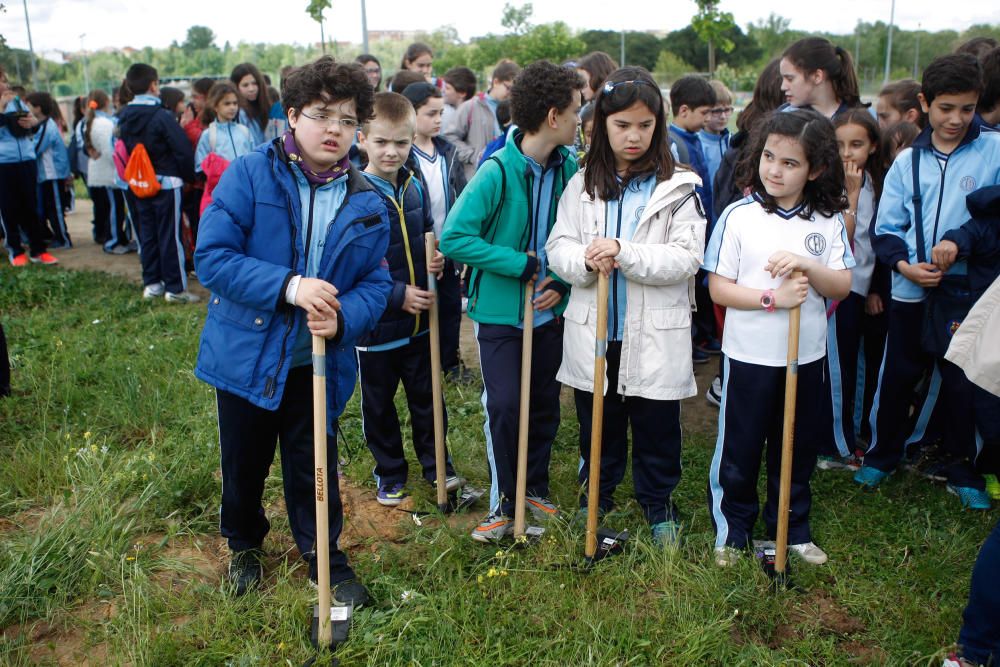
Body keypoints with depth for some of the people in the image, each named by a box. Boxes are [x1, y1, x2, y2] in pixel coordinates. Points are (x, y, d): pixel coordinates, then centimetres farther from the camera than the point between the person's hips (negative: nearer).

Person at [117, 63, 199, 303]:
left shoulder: (124, 118, 5)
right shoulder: (161, 116, -16)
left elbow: (127, 149, 12)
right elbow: (183, 150, -15)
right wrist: (189, 176, -3)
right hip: (166, 183, -6)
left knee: (147, 235, 12)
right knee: (170, 236, -2)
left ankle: (151, 283, 19)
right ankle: (175, 288, 1)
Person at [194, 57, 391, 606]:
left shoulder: (367, 204, -3)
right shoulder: (249, 175, -12)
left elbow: (375, 284, -2)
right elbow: (212, 257, -17)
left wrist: (343, 317, -23)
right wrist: (288, 286, -29)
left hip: (318, 365, 1)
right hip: (247, 355, -1)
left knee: (315, 470, 13)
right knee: (244, 466, 19)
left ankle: (325, 556, 38)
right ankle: (244, 546, 47)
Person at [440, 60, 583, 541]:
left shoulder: (569, 168, -4)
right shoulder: (496, 172, -20)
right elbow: (453, 237, -23)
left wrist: (564, 282, -10)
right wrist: (520, 264, -22)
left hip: (549, 309, 5)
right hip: (500, 310, -5)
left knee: (546, 403, 14)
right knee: (504, 405, -3)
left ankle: (535, 489, 33)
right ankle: (503, 503, 17)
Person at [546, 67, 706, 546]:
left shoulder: (676, 188, -5)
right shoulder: (583, 186, 4)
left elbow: (687, 258, -13)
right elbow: (557, 248, 0)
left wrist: (624, 253, -25)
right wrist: (585, 260, -22)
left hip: (655, 336, -2)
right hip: (592, 331, 2)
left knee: (657, 429, 12)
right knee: (597, 424, 18)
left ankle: (659, 504, 34)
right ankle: (597, 494, 40)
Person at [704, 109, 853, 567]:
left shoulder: (828, 221, -1)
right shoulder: (739, 216, -9)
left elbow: (842, 288, -3)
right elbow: (718, 289, -10)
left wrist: (807, 265, -22)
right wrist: (772, 298, -22)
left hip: (807, 356, 3)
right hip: (749, 355, -3)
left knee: (797, 448, 17)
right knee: (739, 448, 11)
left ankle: (792, 529, 36)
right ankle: (731, 529, 30)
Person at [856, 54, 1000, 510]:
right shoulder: (907, 161, 4)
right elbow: (886, 229, 5)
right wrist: (904, 264, -11)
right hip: (911, 291, 2)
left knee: (962, 383, 9)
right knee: (896, 375, 13)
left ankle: (962, 470, 28)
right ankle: (881, 456, 31)